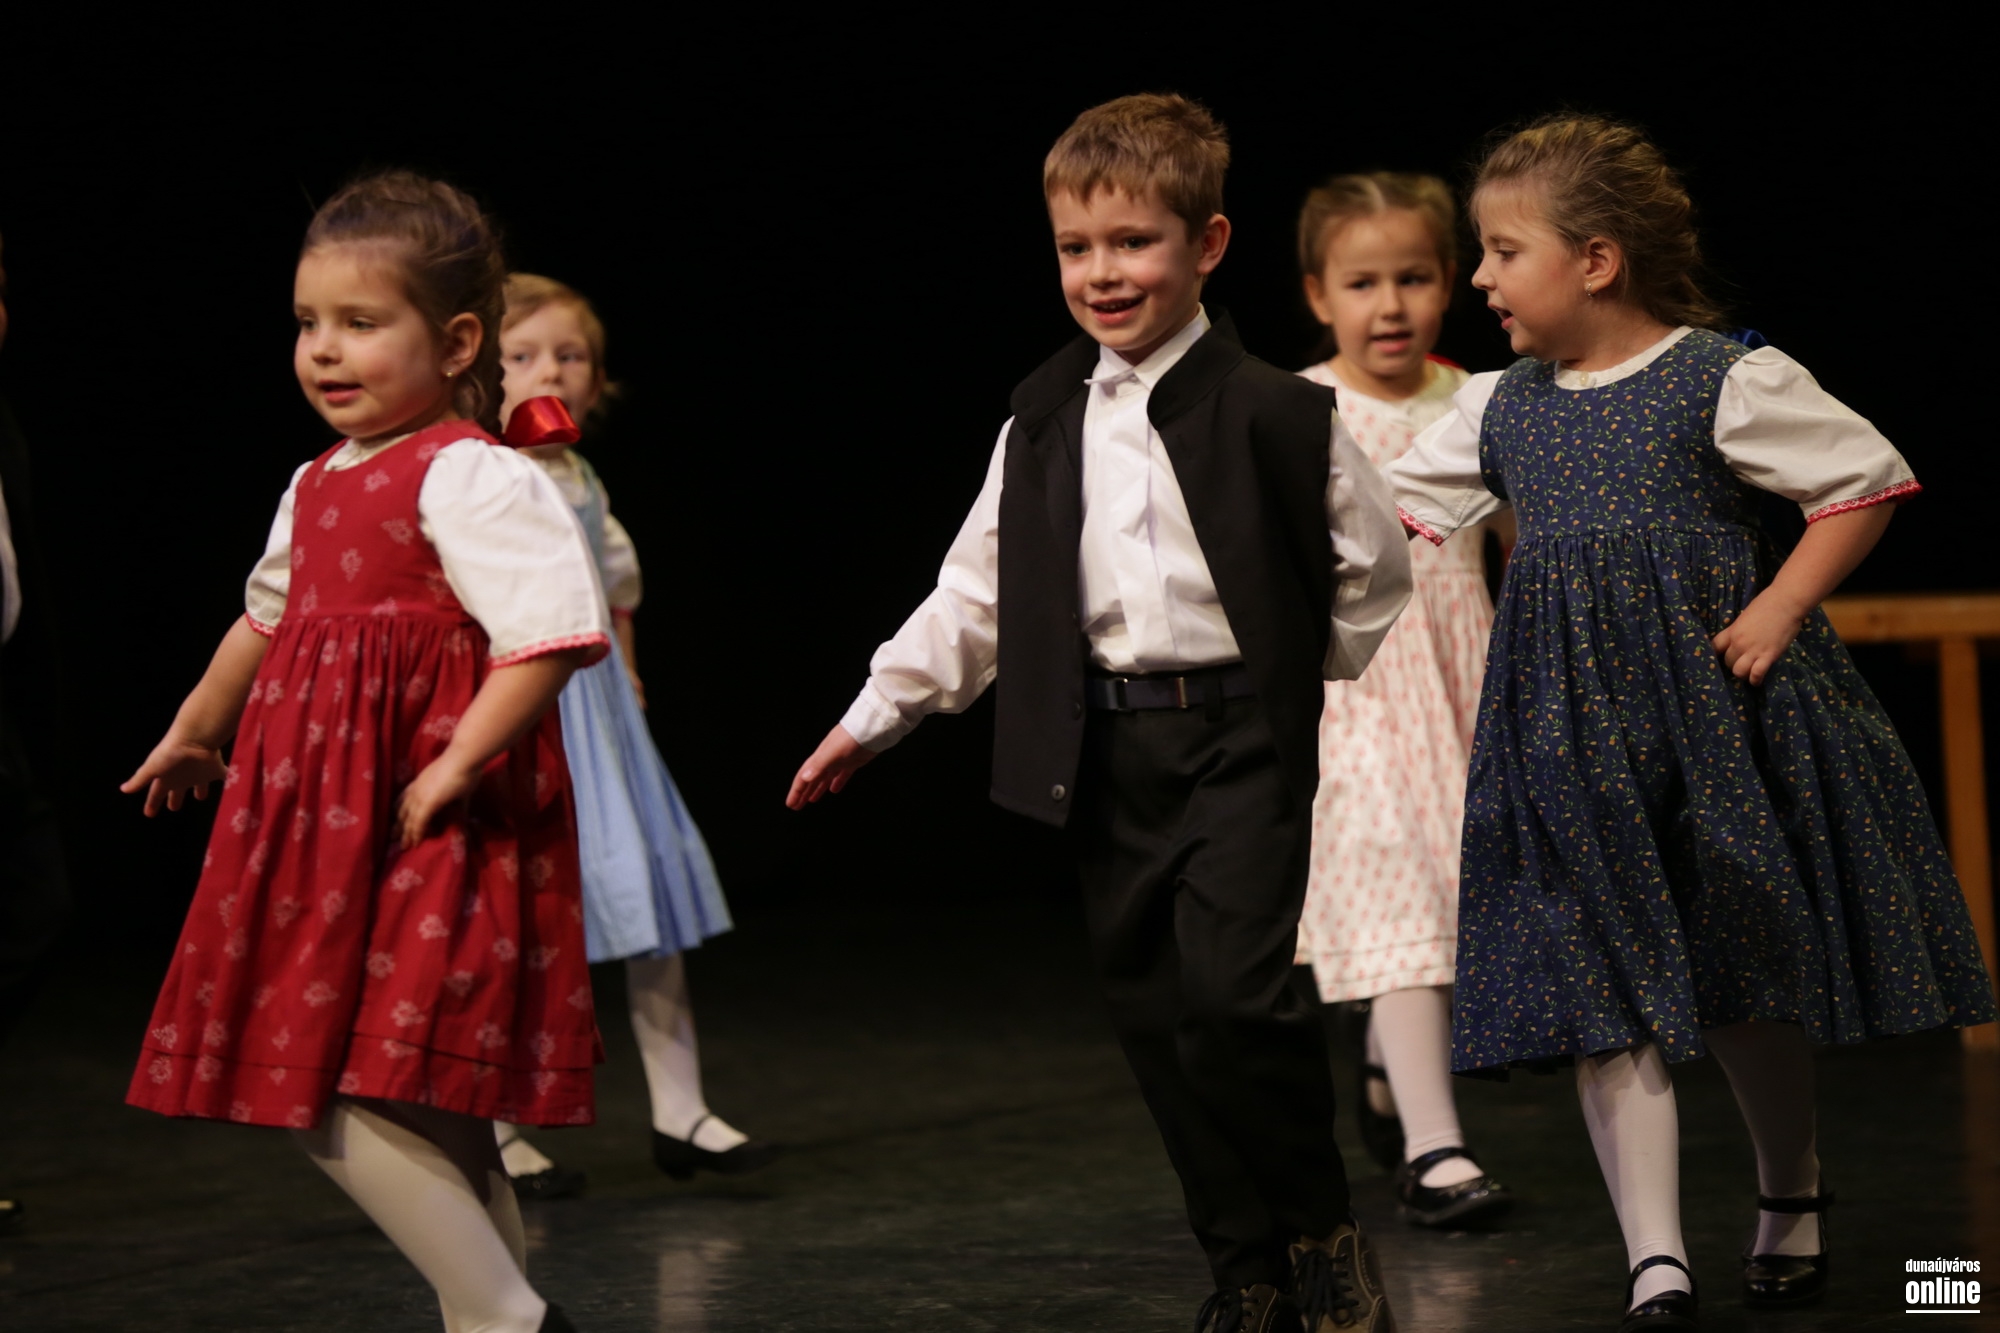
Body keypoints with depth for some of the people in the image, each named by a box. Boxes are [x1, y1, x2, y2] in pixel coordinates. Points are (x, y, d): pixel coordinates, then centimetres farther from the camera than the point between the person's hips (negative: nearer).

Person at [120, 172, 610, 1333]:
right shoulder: (319, 487, 16)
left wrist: (457, 764, -24)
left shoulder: (468, 476, -13)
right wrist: (196, 736, 47)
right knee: (432, 1113, 12)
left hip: (421, 827, -9)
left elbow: (554, 629, -24)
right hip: (321, 822, 9)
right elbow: (270, 618, 34)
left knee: (353, 1094, -16)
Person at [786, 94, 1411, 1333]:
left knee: (1234, 991, -19)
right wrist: (878, 713, 12)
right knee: (1157, 1019, 6)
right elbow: (977, 592, 13)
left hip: (1241, 740, -5)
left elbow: (1375, 568, 4)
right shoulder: (1045, 424, 8)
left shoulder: (1277, 414, -6)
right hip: (1105, 752, 5)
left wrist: (1295, 677, 6)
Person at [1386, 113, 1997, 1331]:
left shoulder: (1726, 382, -8)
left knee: (1744, 980, 8)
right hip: (1575, 740, 4)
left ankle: (1793, 1198, 33)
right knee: (1606, 990, -5)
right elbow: (1396, 504, 16)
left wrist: (1782, 608, -11)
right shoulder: (1503, 408, 8)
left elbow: (1872, 481, -4)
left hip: (1719, 717, -4)